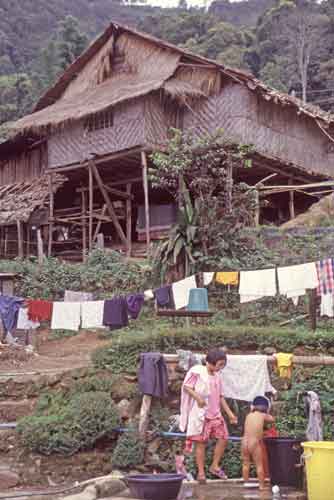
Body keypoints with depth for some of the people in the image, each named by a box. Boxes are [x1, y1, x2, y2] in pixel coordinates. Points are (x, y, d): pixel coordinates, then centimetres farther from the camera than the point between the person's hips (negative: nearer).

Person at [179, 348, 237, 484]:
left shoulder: (217, 376, 14)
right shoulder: (197, 371, -6)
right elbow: (186, 386, -7)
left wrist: (230, 413, 16)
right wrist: (197, 397, -22)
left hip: (215, 413, 6)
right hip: (200, 413, -6)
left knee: (223, 437, -3)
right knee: (201, 442, -2)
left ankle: (215, 466, 12)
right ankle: (201, 472, 7)